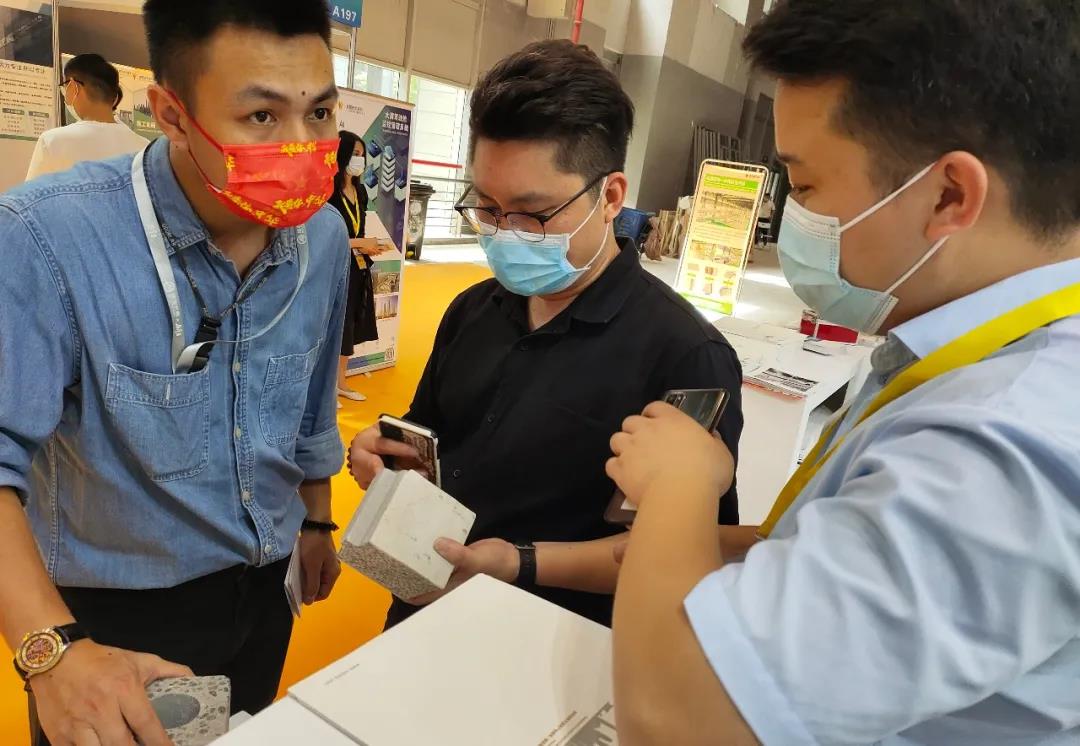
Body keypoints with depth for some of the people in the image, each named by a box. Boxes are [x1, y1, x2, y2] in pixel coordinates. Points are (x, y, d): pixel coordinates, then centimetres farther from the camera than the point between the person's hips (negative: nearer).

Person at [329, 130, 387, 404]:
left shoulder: (360, 193, 10)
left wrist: (367, 247, 0)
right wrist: (358, 244, -16)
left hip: (357, 269, 8)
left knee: (350, 326, 14)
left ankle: (341, 382, 28)